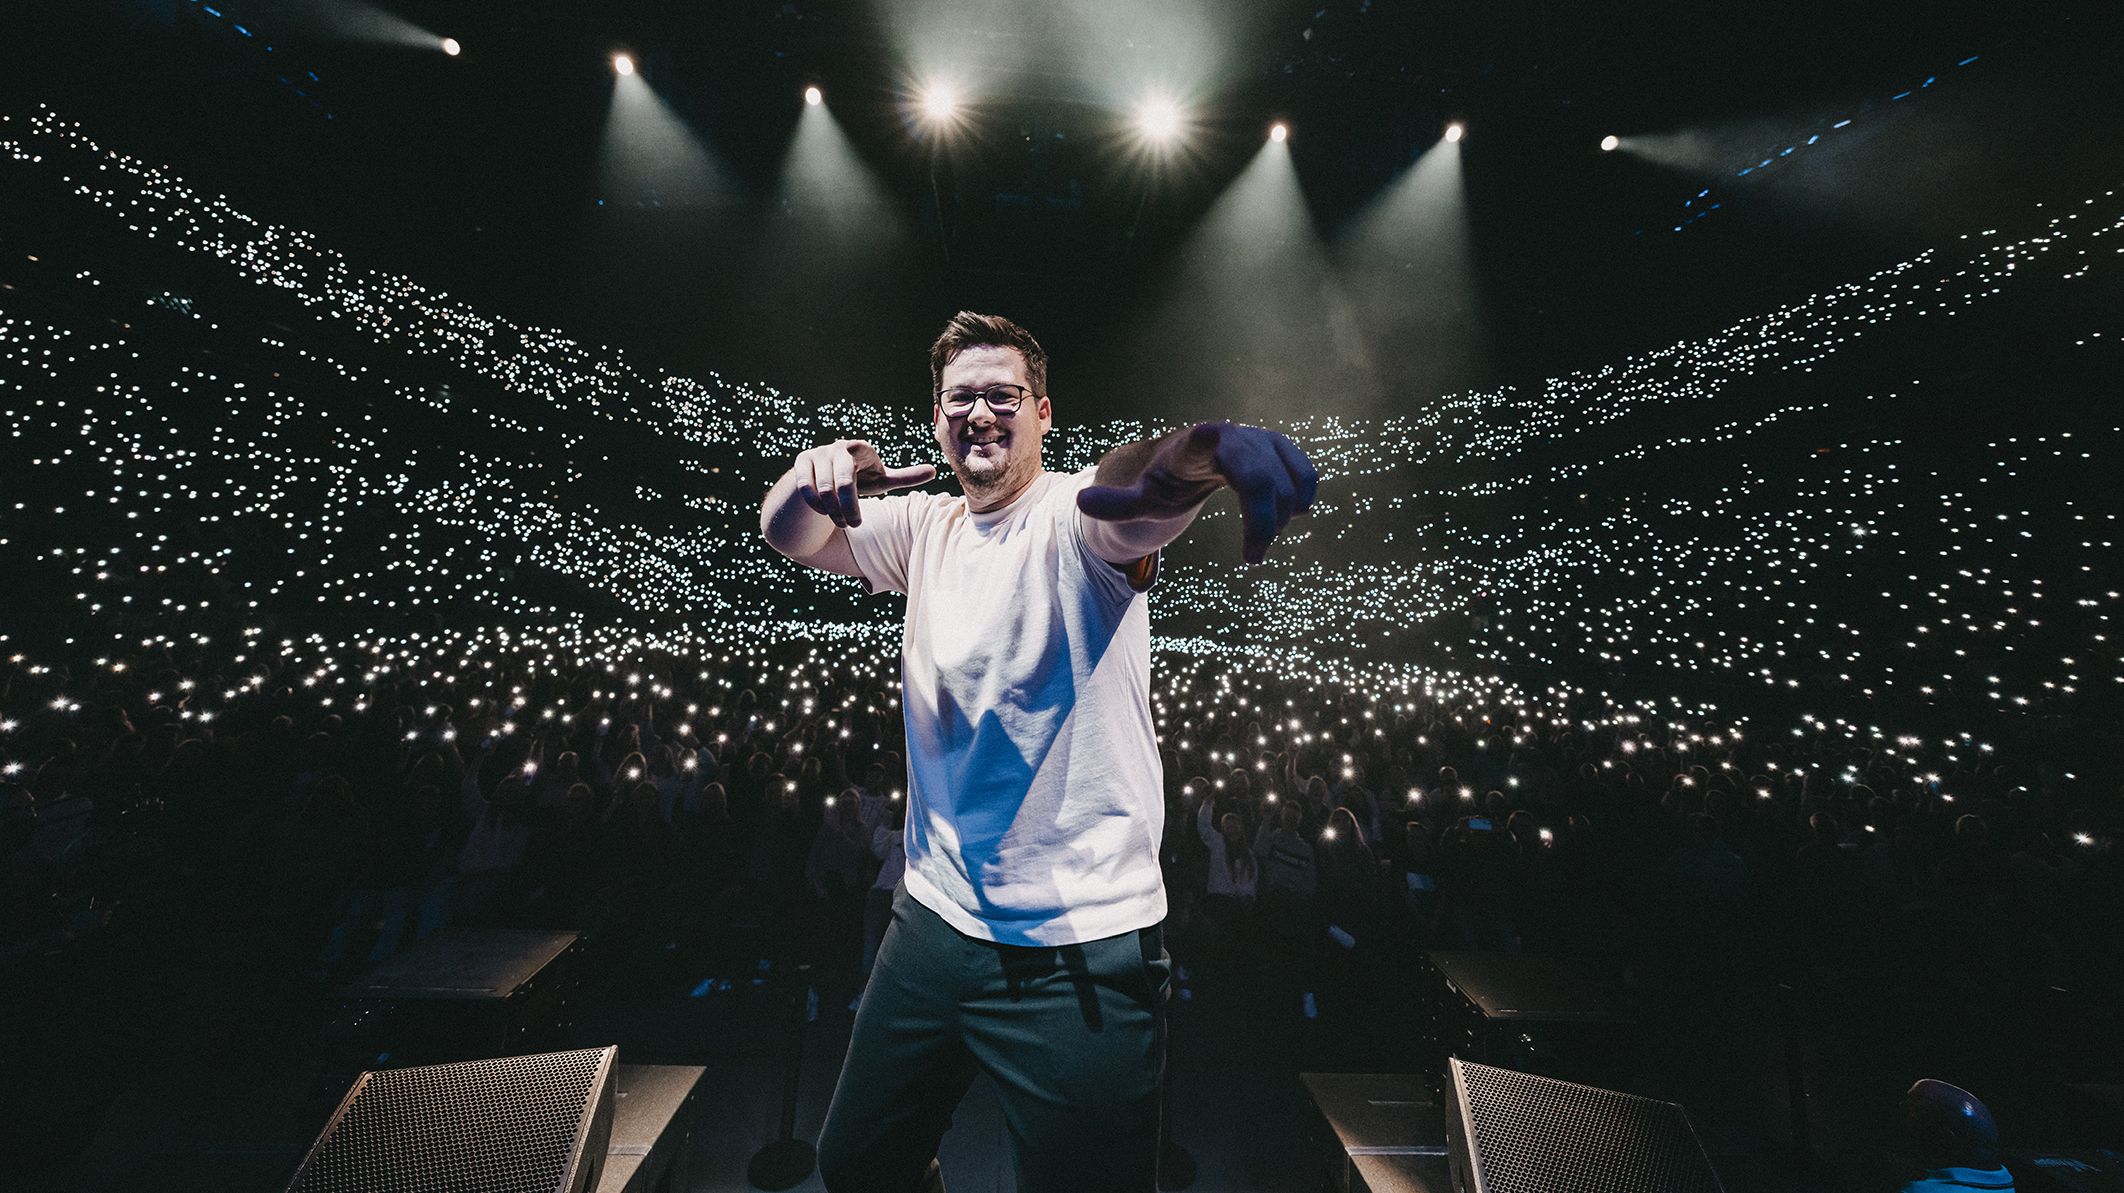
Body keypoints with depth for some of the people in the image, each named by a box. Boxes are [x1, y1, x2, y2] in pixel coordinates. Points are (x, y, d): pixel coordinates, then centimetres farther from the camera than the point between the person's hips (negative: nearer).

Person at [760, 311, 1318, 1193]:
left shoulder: (1074, 517, -12)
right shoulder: (926, 528, 6)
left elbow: (1132, 489, -34)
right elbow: (786, 535, 1)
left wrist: (1213, 445, -56)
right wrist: (814, 475, -21)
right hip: (934, 920, 6)